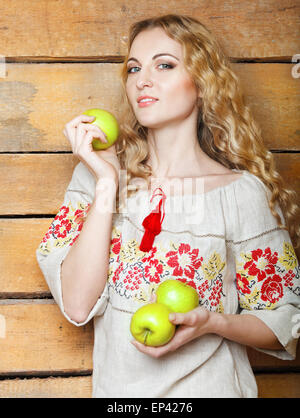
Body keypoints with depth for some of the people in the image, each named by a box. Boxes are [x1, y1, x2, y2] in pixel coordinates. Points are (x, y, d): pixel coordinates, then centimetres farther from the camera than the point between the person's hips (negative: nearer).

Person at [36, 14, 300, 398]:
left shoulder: (242, 192, -10)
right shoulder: (96, 173, -3)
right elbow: (77, 306, -12)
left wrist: (212, 323, -20)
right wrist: (107, 183, -16)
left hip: (209, 385, -1)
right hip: (116, 385, 2)